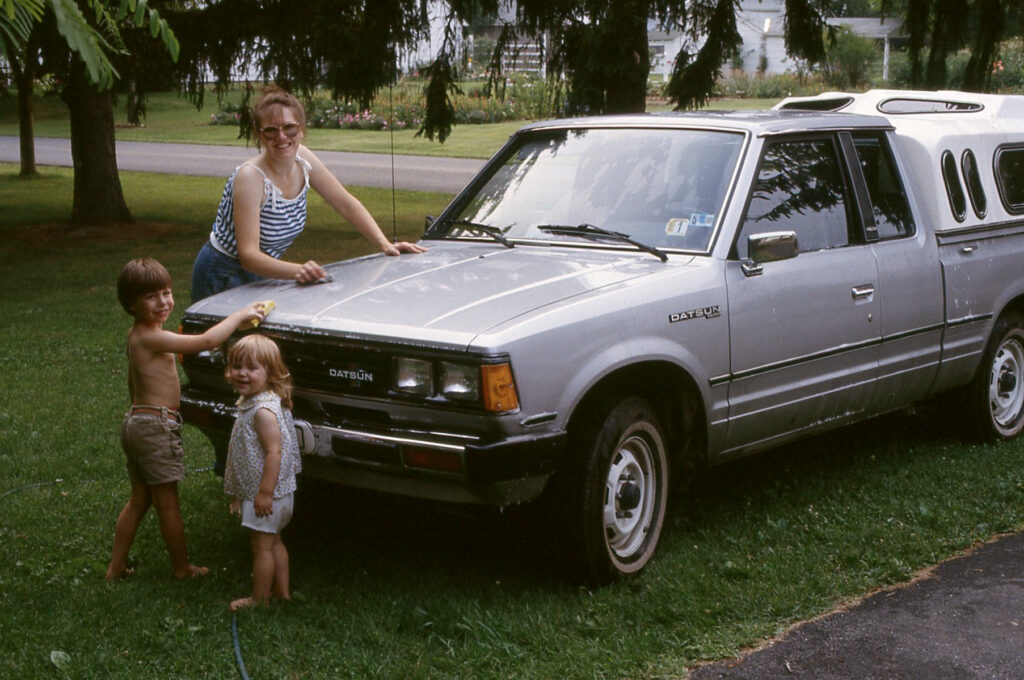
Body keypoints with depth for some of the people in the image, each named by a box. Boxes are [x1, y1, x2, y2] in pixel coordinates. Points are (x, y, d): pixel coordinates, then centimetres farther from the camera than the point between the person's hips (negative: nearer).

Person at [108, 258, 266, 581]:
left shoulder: (136, 335, 10)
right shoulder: (152, 338, -21)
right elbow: (206, 341, -27)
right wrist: (240, 315, -17)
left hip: (135, 421, 10)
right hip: (156, 426, -10)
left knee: (138, 500, 17)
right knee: (167, 503, 4)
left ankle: (116, 567, 22)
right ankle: (182, 568, 17)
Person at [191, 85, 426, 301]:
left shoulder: (303, 159, -8)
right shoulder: (250, 177, -28)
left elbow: (346, 204, 2)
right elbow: (248, 255, -33)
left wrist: (385, 244, -7)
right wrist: (298, 271, -48)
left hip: (264, 272, 6)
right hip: (223, 280, -6)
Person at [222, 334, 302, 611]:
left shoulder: (263, 410, -24)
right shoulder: (249, 402, 8)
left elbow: (273, 452, -27)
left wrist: (265, 493, -26)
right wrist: (236, 491, 23)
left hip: (266, 493, -10)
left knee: (261, 546, 2)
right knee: (273, 542, 20)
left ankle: (259, 598, 13)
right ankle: (282, 590, 31)